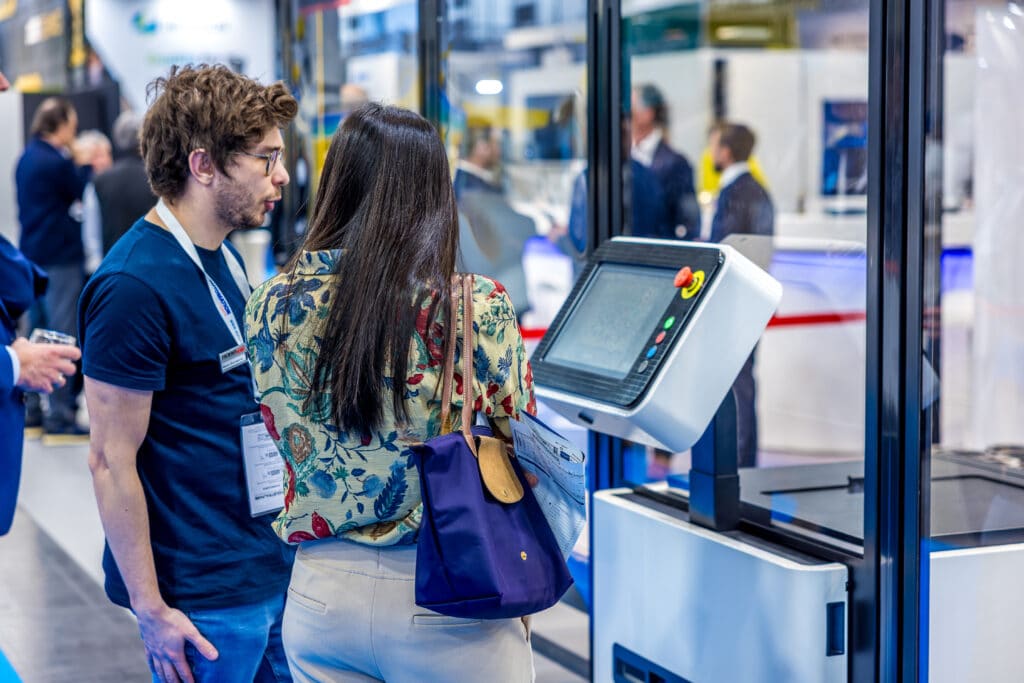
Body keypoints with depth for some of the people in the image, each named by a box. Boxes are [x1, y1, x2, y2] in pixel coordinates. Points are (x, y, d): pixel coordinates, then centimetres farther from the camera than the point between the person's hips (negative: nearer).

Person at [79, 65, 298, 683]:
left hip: (270, 569, 9)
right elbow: (111, 462, -19)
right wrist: (150, 609, -17)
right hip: (205, 597, -8)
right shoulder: (135, 286, -20)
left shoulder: (223, 258, 8)